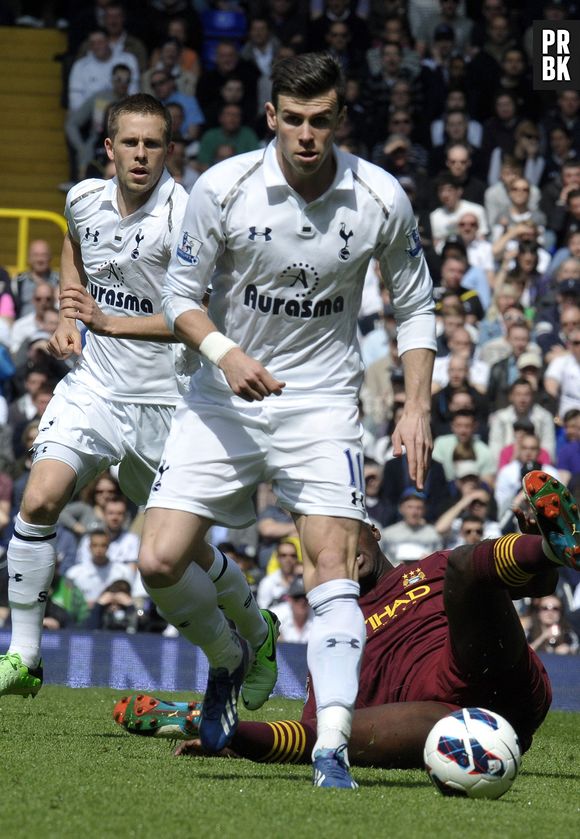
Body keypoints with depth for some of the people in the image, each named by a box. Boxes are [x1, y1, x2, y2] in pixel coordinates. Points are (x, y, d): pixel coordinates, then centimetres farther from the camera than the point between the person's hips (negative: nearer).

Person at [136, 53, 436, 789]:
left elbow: (414, 307, 6)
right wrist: (224, 352, -22)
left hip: (320, 399, -1)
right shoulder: (222, 189, -12)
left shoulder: (380, 199, -8)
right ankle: (227, 660, 23)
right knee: (159, 562, -9)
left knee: (332, 563, -18)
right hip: (224, 399, 1)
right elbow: (180, 295, -2)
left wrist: (416, 407, -6)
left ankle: (332, 748, -20)